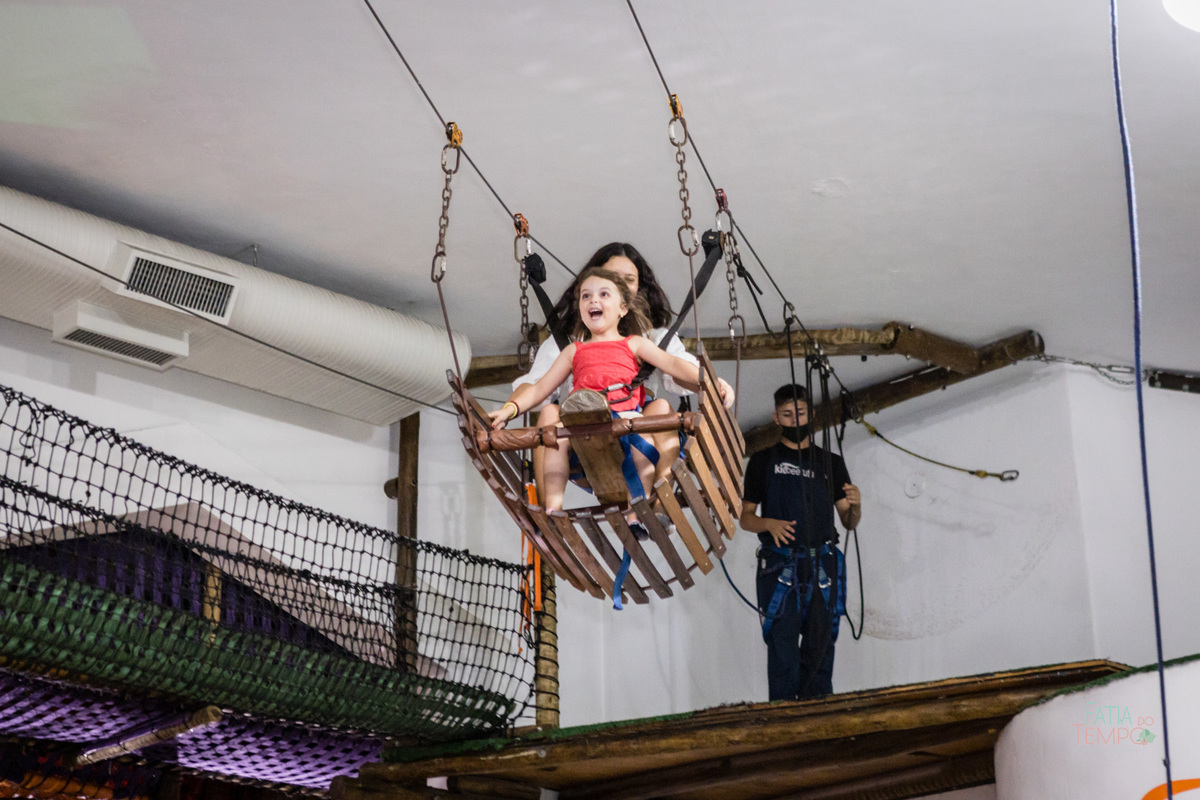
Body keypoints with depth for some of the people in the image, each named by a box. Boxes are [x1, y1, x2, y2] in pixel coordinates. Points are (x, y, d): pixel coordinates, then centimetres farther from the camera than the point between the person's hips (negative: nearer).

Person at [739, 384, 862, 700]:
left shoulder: (831, 463, 16)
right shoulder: (763, 462, 10)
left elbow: (849, 522, 13)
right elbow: (745, 518, 10)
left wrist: (855, 505, -9)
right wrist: (769, 524, -12)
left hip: (822, 567, 2)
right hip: (780, 568, -2)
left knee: (819, 650, 1)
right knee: (783, 651, -9)